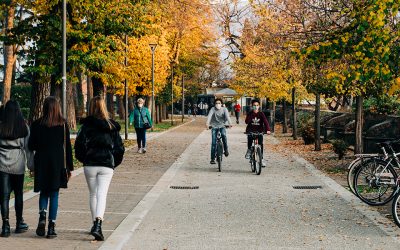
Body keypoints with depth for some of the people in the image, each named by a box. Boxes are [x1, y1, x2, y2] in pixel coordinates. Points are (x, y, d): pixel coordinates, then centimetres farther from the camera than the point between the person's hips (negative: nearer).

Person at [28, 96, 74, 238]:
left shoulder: (36, 124, -2)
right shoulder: (63, 124, -3)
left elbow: (31, 146, 1)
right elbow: (68, 147, -2)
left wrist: (32, 167, 14)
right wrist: (69, 167, 4)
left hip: (41, 163, 1)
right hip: (58, 163, -1)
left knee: (43, 193, 16)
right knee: (54, 194, 6)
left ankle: (42, 216, -9)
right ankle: (51, 227, 3)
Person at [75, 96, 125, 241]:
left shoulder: (86, 126, -3)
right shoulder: (112, 126, 4)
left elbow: (79, 145, -8)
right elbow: (119, 148, 4)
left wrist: (84, 160, 9)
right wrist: (115, 163, 17)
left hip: (90, 165, 0)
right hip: (107, 166, 0)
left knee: (93, 195, 16)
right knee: (102, 195, -5)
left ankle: (95, 224, 24)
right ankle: (98, 225, -24)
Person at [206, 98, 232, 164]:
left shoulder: (224, 109, -7)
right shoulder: (213, 109, -9)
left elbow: (227, 116, -23)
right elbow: (209, 115, -25)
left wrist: (229, 123, -42)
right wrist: (207, 123, -44)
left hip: (222, 126, 0)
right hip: (214, 127, 0)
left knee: (223, 134, -32)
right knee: (213, 143, -6)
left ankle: (226, 150, -14)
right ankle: (212, 159, 0)